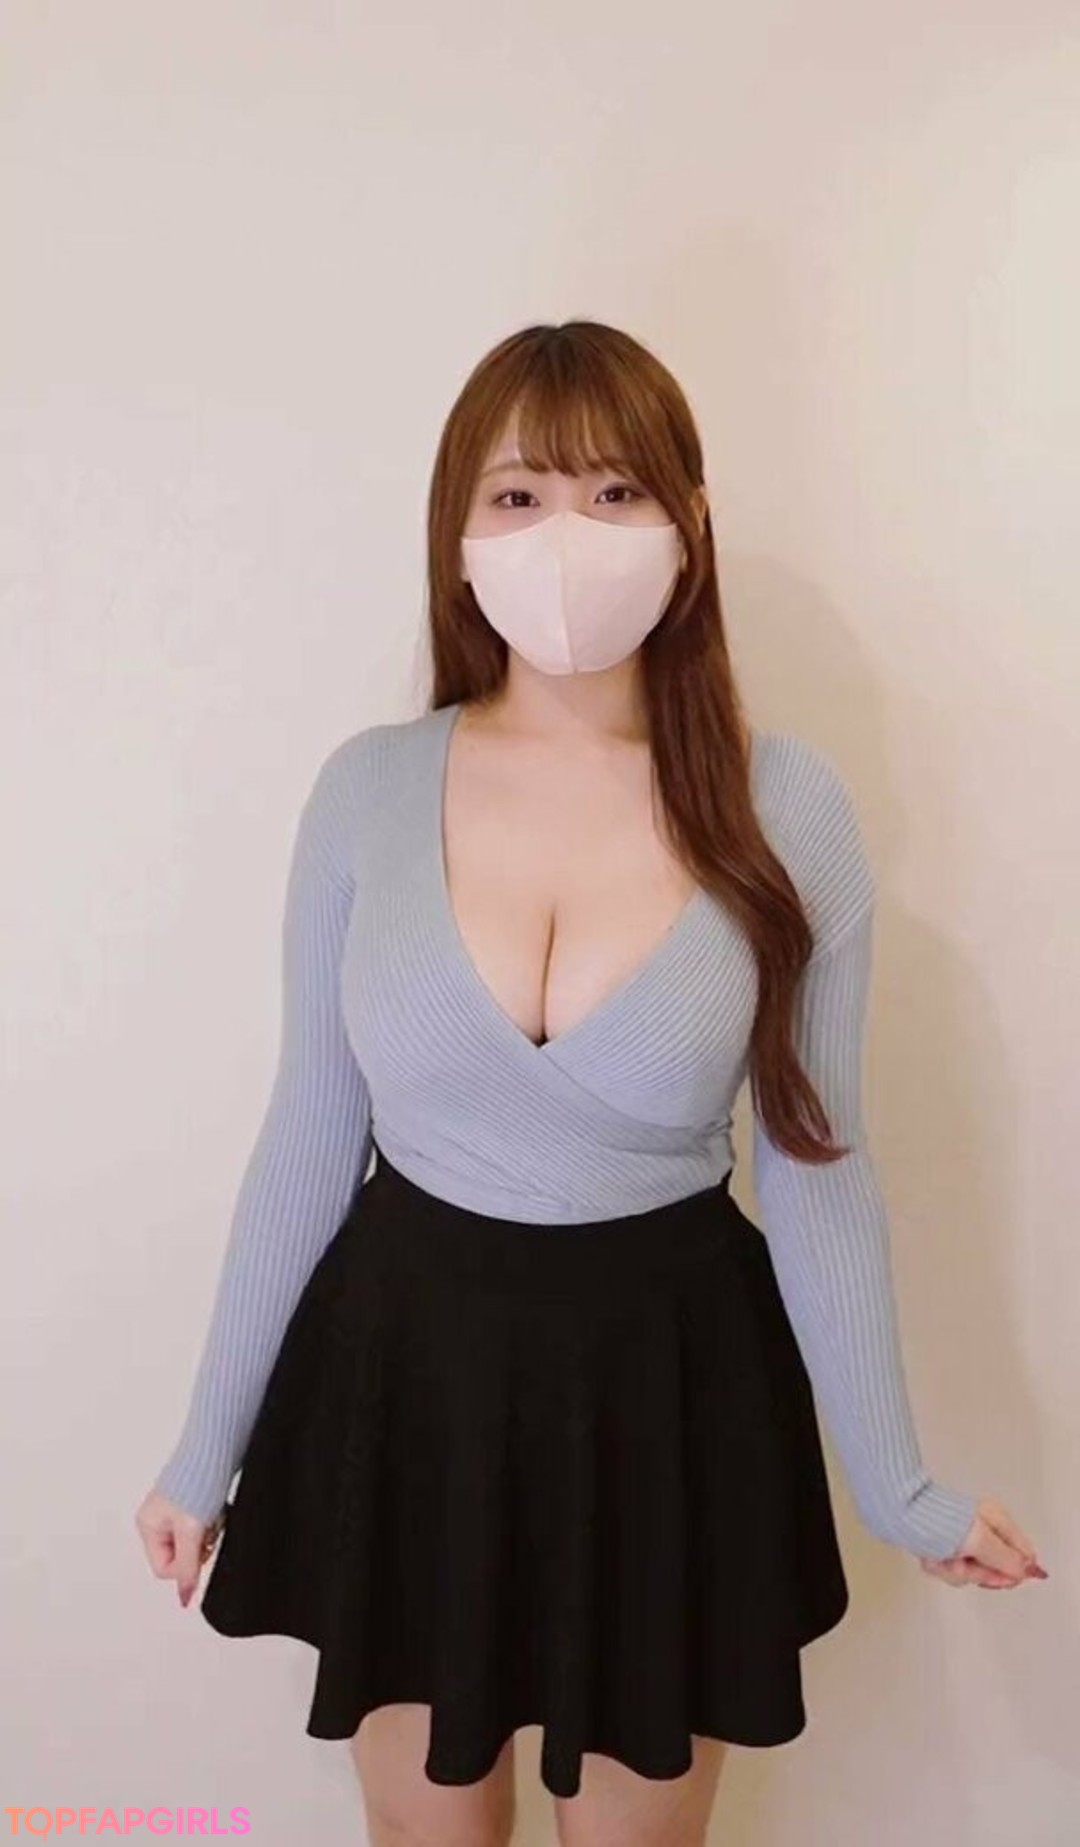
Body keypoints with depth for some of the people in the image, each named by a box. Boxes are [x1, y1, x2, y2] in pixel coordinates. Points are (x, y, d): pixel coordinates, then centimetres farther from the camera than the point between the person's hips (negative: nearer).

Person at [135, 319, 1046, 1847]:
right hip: (408, 1367, 1)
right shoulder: (367, 788, -9)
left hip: (668, 1373, 0)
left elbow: (818, 1169, -4)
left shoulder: (787, 804, -11)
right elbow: (310, 1139, -1)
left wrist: (896, 1485, 2)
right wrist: (209, 1445, 5)